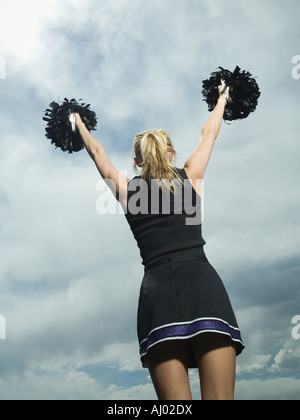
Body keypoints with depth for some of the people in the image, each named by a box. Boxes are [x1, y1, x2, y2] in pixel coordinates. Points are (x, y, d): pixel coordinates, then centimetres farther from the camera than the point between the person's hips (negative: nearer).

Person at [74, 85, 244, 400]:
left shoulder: (126, 189, 16)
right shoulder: (189, 177, 15)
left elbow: (96, 151, 33)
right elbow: (209, 134, 32)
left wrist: (79, 122, 51)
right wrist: (222, 100, 50)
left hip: (158, 288, 1)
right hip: (203, 283, 0)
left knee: (174, 401, -1)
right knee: (220, 397, -4)